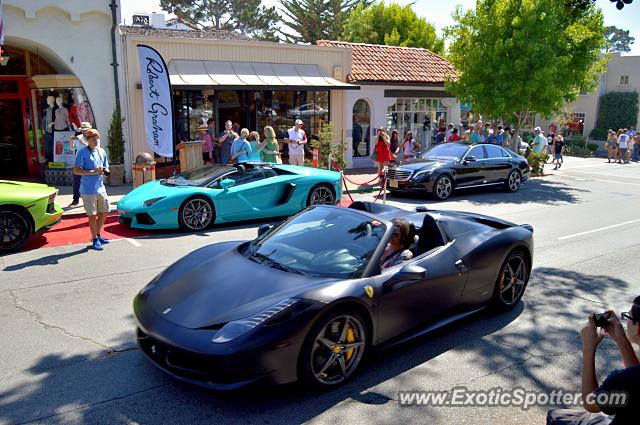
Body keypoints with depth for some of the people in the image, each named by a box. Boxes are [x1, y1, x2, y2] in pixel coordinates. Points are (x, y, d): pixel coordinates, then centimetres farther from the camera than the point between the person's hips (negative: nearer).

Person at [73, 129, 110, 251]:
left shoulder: (102, 152, 11)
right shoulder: (82, 152, -9)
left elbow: (106, 168, 18)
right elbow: (76, 170, -13)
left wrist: (105, 171, -6)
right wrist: (93, 172, -22)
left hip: (100, 188, 6)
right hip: (88, 190, -6)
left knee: (104, 212, 13)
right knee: (92, 215, 1)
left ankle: (98, 235, 32)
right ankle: (95, 240, 12)